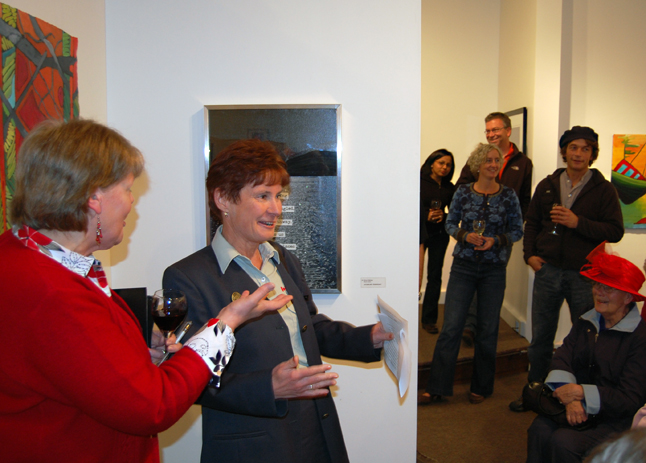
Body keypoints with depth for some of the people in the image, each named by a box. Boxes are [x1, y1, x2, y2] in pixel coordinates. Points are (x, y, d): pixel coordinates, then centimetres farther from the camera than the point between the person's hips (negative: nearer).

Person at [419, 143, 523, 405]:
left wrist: (495, 240, -13)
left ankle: (481, 388, 24)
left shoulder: (508, 195, 1)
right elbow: (450, 223, 7)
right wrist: (465, 235, -13)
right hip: (463, 266, 0)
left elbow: (517, 231, 4)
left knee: (487, 329, 8)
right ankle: (437, 388, 5)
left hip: (494, 268, 1)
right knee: (451, 326, -3)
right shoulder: (463, 192, 1)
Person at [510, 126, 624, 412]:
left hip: (584, 273, -3)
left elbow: (615, 231, -7)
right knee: (540, 336, 12)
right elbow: (531, 222, 15)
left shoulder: (603, 190, -1)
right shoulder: (547, 185, 9)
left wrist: (578, 222, -18)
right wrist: (530, 253, 2)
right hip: (547, 270, 3)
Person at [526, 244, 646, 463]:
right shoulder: (586, 322, 8)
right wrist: (570, 399, -20)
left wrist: (582, 392, -21)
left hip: (615, 420, -4)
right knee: (539, 431, -25)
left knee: (563, 442, -28)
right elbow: (561, 358, -2)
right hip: (576, 410, 4)